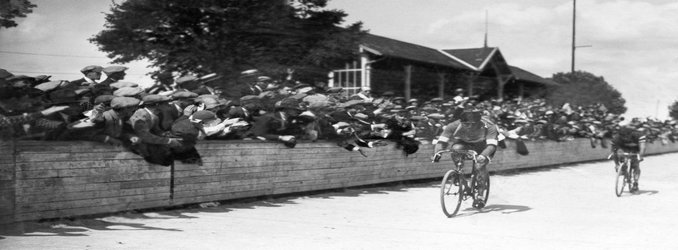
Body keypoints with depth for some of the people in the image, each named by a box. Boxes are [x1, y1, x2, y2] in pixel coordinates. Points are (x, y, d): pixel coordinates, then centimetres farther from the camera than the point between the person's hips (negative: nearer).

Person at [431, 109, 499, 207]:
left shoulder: (489, 126, -35)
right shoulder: (455, 126, -31)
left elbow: (491, 145, -45)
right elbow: (441, 141, -33)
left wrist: (483, 156, -64)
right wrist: (437, 153, -54)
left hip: (483, 145, -1)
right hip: (464, 143, 2)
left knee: (481, 166, -26)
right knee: (456, 149, -33)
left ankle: (480, 196, -9)